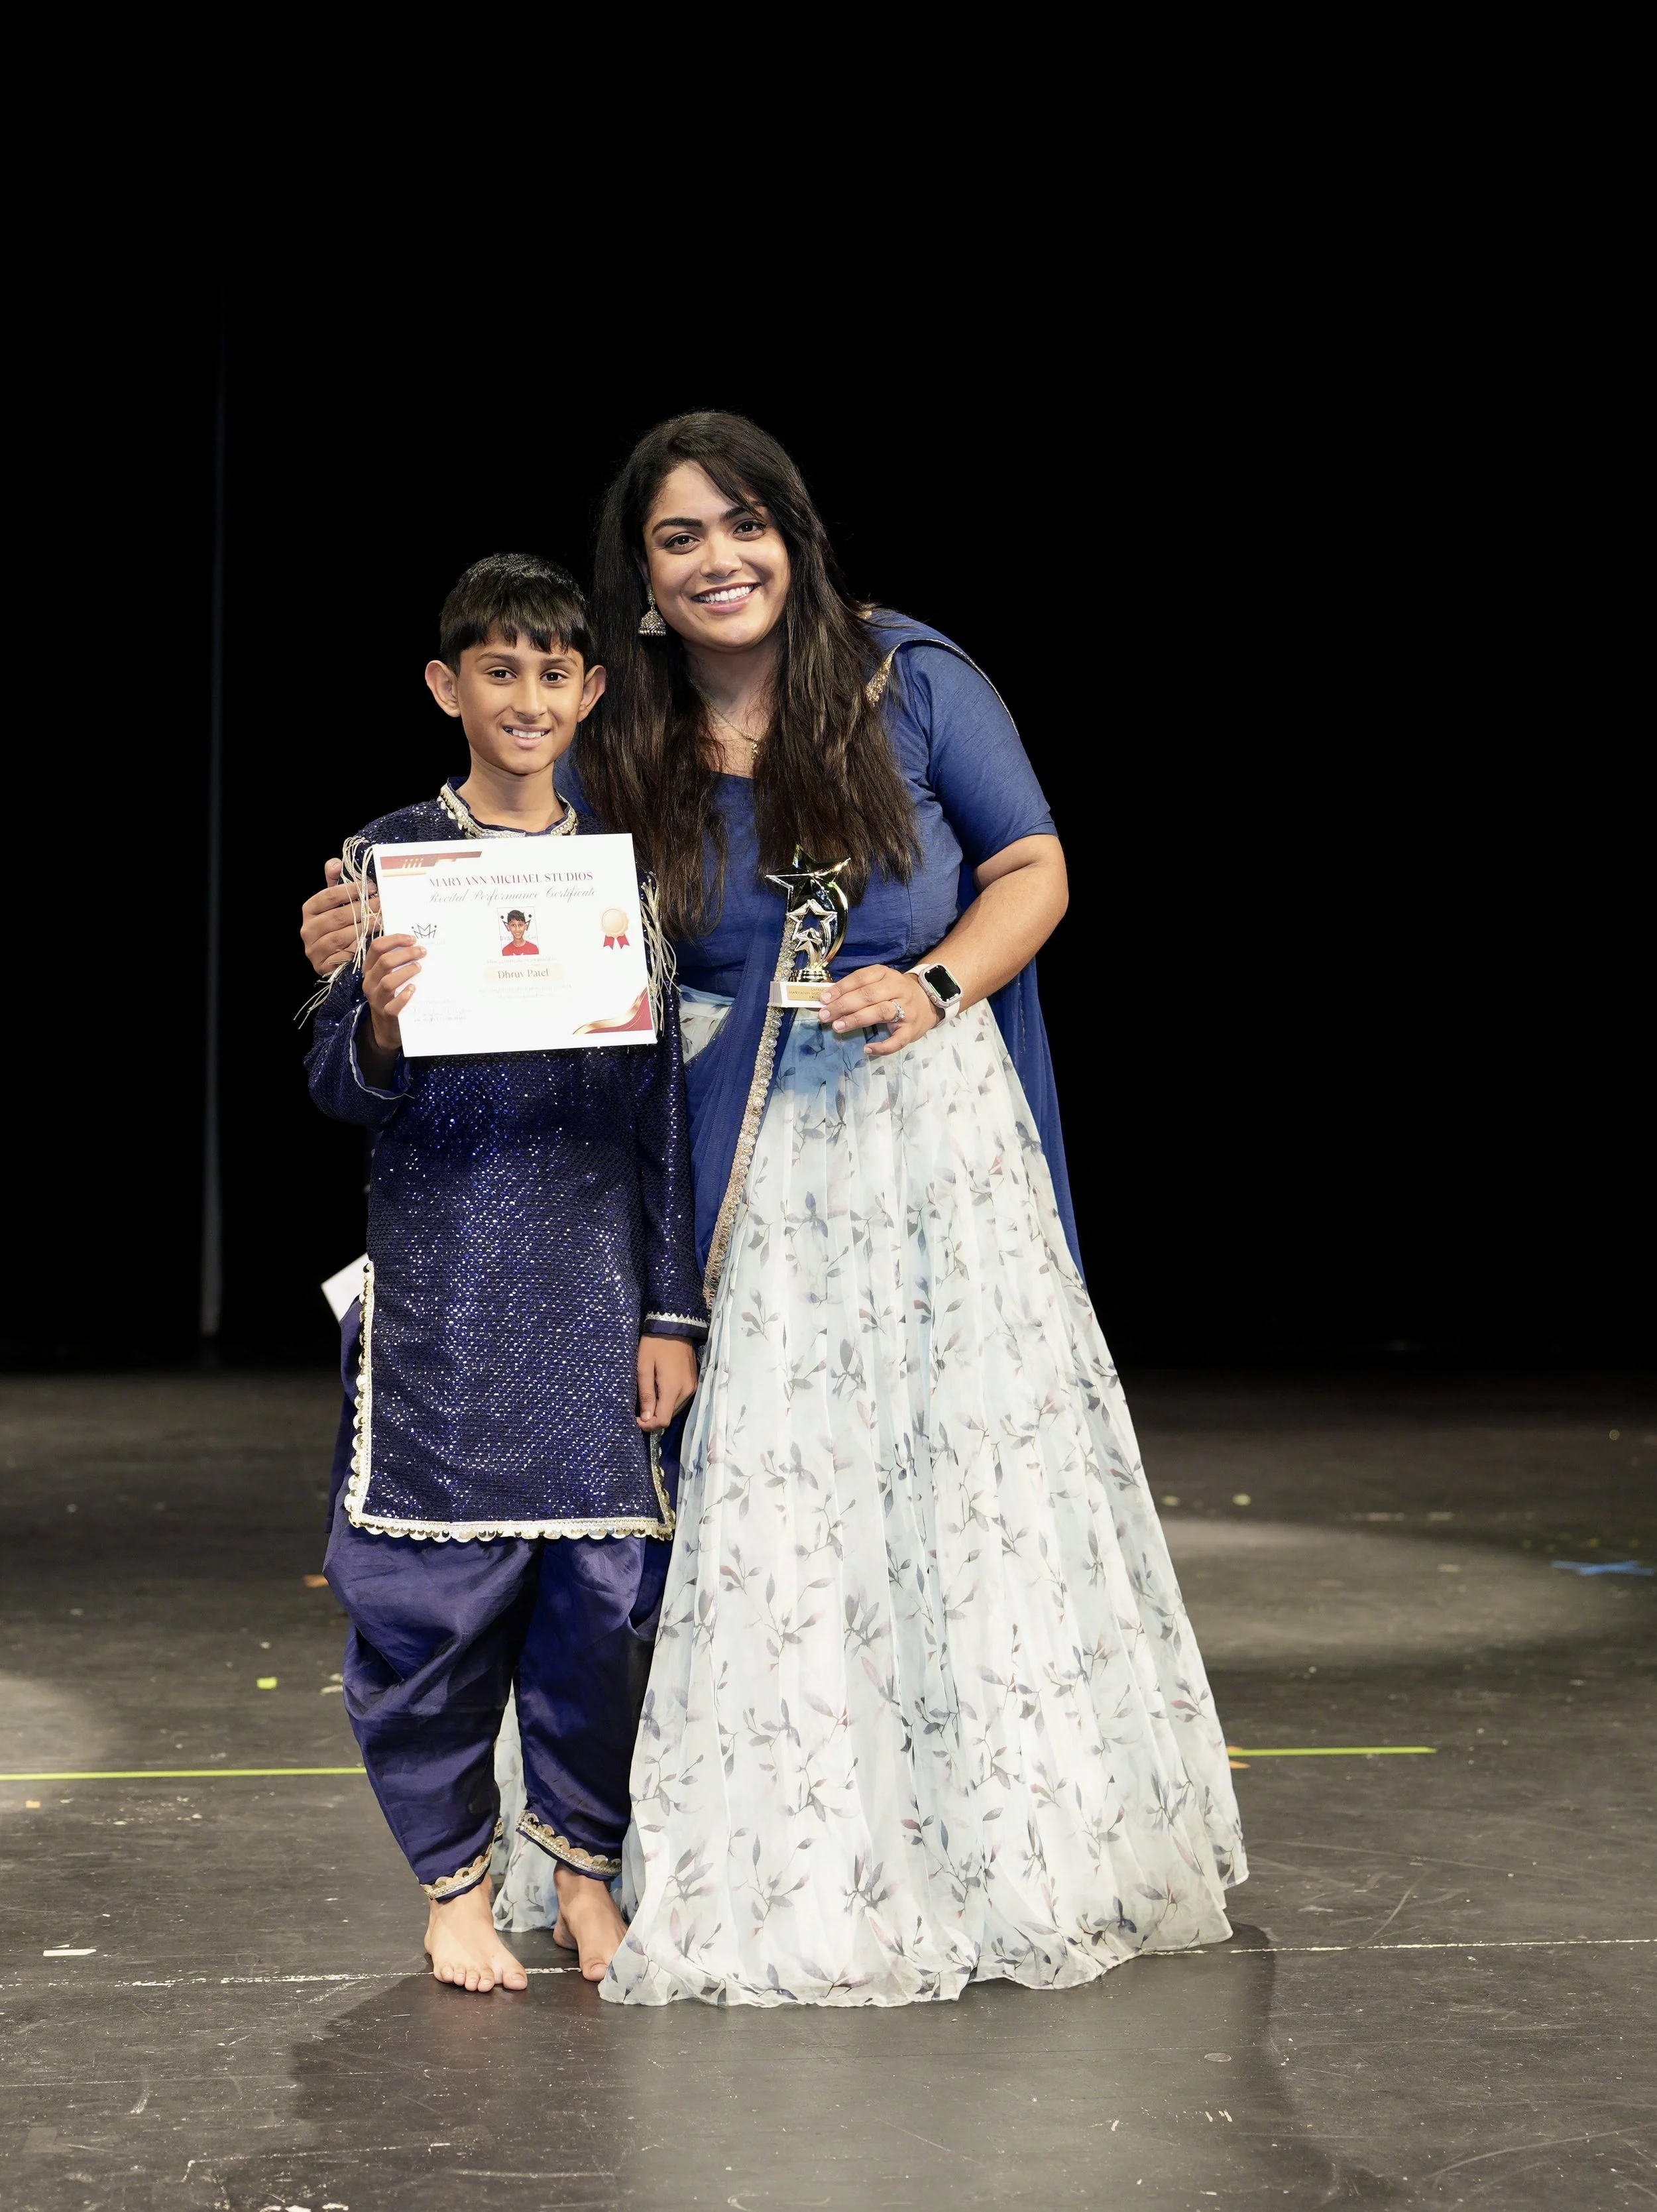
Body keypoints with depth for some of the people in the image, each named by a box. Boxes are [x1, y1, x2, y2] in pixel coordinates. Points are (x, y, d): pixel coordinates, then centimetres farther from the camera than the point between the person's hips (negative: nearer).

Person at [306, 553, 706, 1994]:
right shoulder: (393, 858, 1)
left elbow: (665, 1105, 9)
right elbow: (342, 1090, -1)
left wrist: (672, 1309, 6)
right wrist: (379, 1024, -24)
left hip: (598, 1281, 2)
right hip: (442, 1289, -2)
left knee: (605, 1583, 2)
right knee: (435, 1591, 0)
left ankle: (585, 1869, 20)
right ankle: (454, 1883, 16)